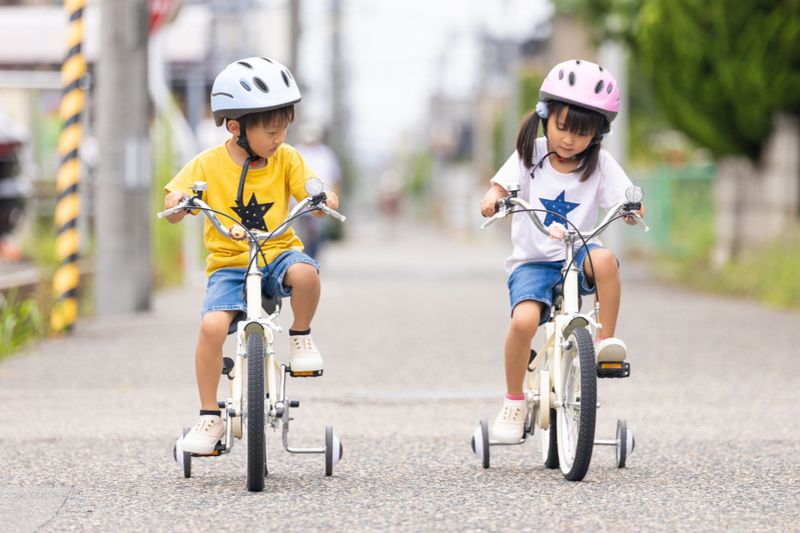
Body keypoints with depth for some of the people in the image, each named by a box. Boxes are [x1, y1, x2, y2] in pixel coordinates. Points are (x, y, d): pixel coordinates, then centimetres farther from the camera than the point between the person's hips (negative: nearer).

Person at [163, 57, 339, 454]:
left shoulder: (286, 160, 3)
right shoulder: (208, 164, -2)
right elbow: (173, 210, -5)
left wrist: (324, 199, -26)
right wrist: (177, 202, -29)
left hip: (278, 253, 1)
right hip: (228, 265, -1)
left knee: (304, 272, -36)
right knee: (212, 325, -26)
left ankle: (301, 336, -5)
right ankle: (209, 417, -11)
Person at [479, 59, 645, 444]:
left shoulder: (600, 164, 0)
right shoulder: (531, 154, -1)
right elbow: (501, 187, -8)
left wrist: (632, 209, -31)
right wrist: (492, 200, -33)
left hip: (576, 253, 1)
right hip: (532, 262, -1)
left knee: (604, 259, -37)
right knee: (525, 319, -29)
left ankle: (605, 340, -18)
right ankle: (514, 401, -8)